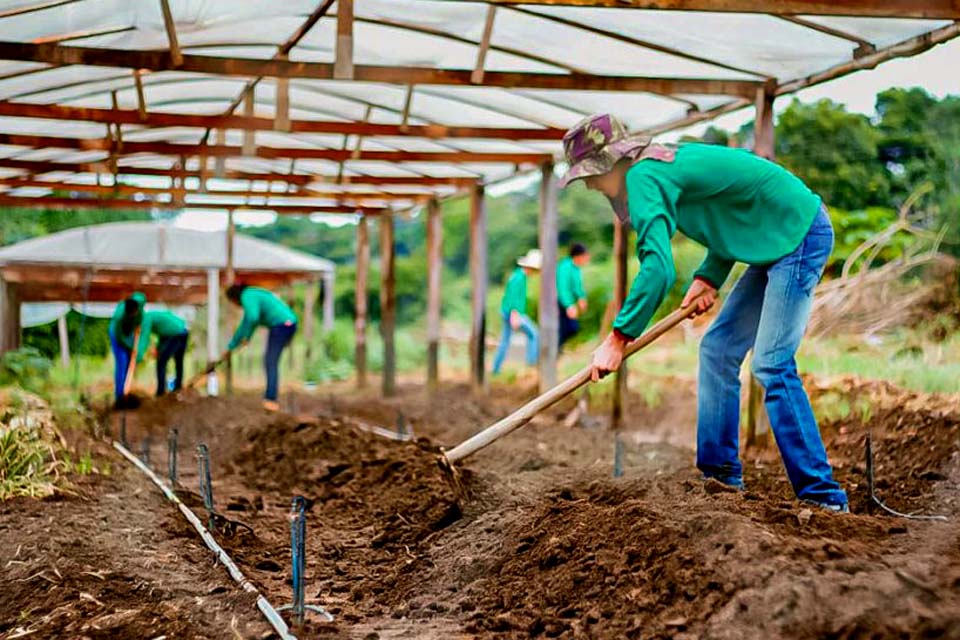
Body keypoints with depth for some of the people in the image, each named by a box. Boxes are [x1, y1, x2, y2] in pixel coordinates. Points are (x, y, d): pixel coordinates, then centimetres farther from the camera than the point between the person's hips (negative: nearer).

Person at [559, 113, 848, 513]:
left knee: (772, 365, -15)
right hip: (777, 243, 10)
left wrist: (618, 338, -25)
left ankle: (824, 497, -12)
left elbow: (658, 268, -29)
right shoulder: (668, 163, 11)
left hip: (800, 236, -10)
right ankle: (721, 475, 16)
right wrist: (709, 277, 6)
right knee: (718, 349, 10)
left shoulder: (644, 178, -18)